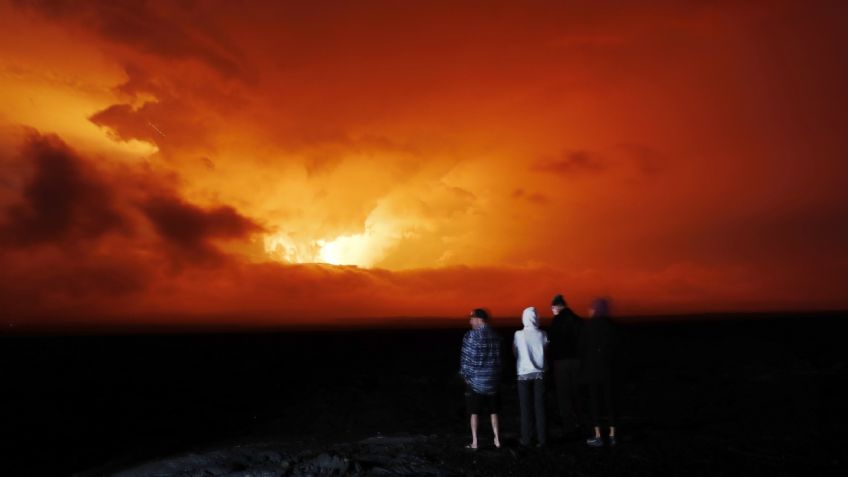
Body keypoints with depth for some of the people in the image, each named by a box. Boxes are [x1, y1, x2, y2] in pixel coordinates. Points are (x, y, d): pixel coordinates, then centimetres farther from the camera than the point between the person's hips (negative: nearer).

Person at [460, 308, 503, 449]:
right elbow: (499, 357, 4)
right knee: (493, 412, 16)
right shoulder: (496, 336, 1)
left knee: (474, 412, 7)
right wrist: (497, 374, 13)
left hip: (475, 379, -4)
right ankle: (497, 440, 19)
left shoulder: (471, 335, -14)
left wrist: (464, 374, 2)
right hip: (493, 379, 4)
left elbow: (466, 357, -11)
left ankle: (474, 442, 10)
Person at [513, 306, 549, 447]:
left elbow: (515, 352, 0)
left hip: (524, 373, -1)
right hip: (539, 373, 1)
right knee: (539, 407, 6)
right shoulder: (542, 335, -6)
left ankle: (526, 439, 10)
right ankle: (541, 439, 8)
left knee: (525, 407, 6)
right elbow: (546, 352, 1)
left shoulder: (519, 335, -9)